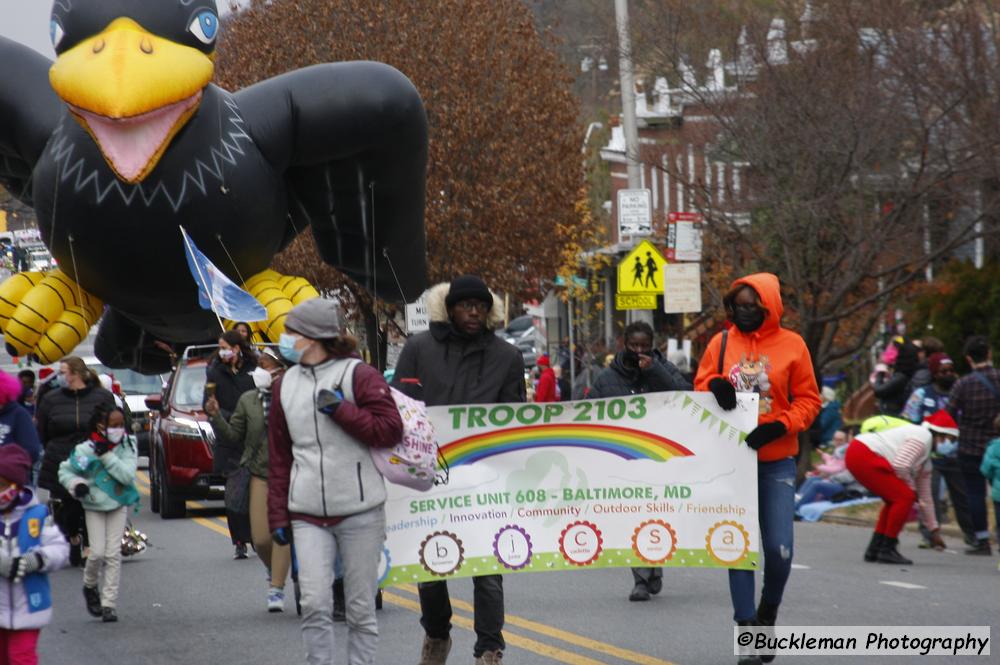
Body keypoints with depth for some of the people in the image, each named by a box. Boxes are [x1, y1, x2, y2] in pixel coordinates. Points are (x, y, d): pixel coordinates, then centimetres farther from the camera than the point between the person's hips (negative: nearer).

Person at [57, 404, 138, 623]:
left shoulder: (127, 447, -8)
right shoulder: (85, 450, -12)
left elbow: (128, 476, -18)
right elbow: (64, 471, -1)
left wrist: (107, 456, -24)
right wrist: (76, 484, -19)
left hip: (118, 505, 1)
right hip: (94, 506, -1)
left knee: (114, 553, -1)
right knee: (97, 552, -7)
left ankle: (109, 603, 4)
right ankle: (90, 586, 24)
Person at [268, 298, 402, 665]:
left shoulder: (360, 376, -2)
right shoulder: (285, 385, 12)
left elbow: (391, 430, -10)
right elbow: (279, 457, 14)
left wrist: (340, 409, -16)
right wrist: (278, 516, 10)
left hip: (360, 511, -3)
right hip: (308, 515, 3)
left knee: (361, 608, 3)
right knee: (314, 605, -7)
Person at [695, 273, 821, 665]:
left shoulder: (792, 345, 0)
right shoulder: (721, 343, 5)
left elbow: (808, 400, 0)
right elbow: (699, 388, 10)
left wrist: (778, 427, -15)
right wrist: (715, 385, -13)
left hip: (776, 461, -1)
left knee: (779, 549, -5)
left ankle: (768, 612, 22)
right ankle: (747, 628, 5)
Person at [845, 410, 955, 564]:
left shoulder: (926, 461, 22)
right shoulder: (922, 437, -8)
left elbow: (925, 497, 28)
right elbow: (900, 466, -19)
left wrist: (934, 530, 30)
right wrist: (911, 487, -1)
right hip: (864, 455, -11)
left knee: (895, 499, 18)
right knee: (904, 497, -10)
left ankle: (874, 549, 18)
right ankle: (887, 550, -5)